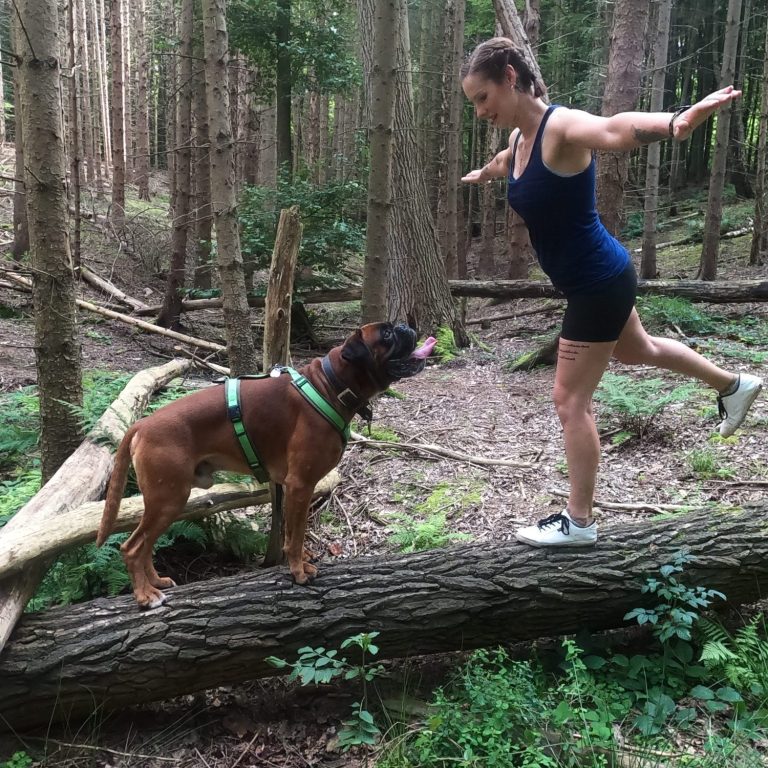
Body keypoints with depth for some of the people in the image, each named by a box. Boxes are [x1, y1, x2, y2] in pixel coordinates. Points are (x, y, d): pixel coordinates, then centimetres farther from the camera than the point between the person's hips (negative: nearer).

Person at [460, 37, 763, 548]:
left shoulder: (561, 126, -24)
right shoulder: (520, 138, 3)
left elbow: (614, 130, -48)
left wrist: (676, 121, -69)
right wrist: (482, 175, 53)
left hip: (599, 282, -9)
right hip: (595, 281, 9)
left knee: (571, 401, -2)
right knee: (636, 351, 31)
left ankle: (579, 523, 13)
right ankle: (734, 386, 54)